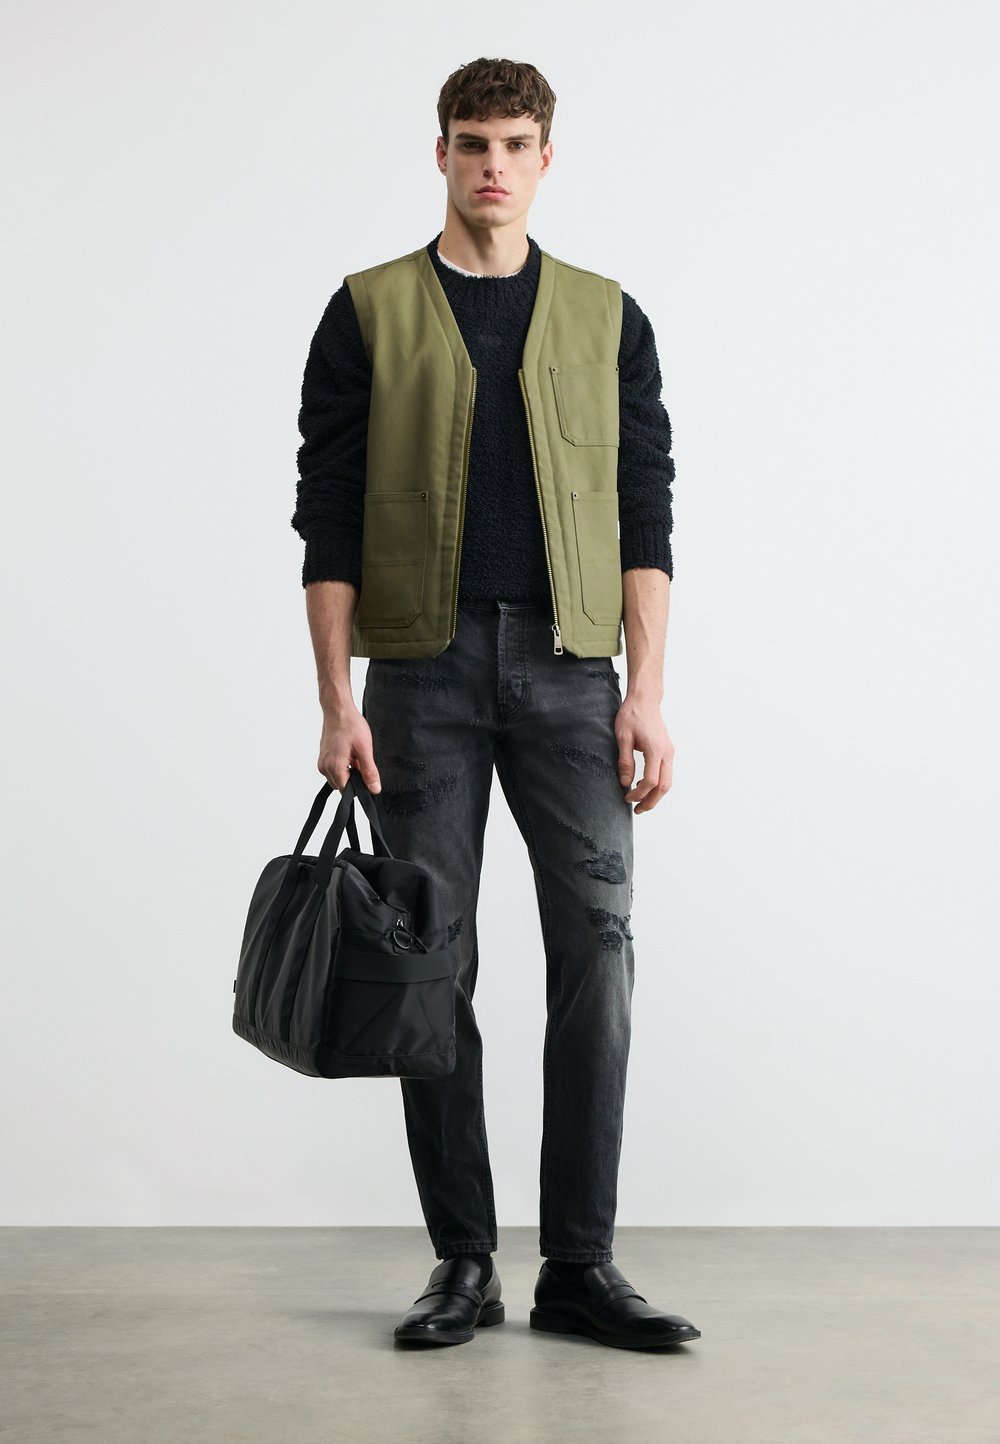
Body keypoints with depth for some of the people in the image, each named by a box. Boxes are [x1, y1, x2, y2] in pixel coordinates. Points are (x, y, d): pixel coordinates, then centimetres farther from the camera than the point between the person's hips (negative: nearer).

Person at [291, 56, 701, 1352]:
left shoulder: (608, 318, 11)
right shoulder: (368, 312, 7)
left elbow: (644, 514, 7)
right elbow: (327, 517, 2)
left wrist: (646, 694, -3)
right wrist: (337, 699, -6)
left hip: (568, 668, 1)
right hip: (423, 670, -1)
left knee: (595, 947, -5)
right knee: (434, 961, 2)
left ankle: (579, 1265, 5)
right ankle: (463, 1261, 13)